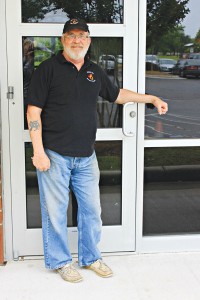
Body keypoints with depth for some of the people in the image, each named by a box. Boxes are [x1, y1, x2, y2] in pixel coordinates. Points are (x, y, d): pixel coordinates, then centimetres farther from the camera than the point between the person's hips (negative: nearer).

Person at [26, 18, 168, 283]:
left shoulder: (95, 72, 12)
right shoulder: (48, 68, -5)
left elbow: (116, 94, 28)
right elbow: (33, 111, -9)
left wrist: (151, 98, 27)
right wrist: (38, 152, -15)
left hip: (86, 156, 5)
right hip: (54, 154, -5)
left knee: (91, 208, 13)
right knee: (55, 210, 4)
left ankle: (90, 257, 31)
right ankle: (60, 261, 23)